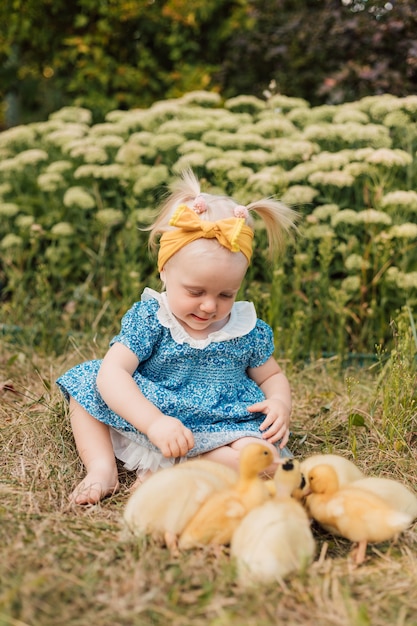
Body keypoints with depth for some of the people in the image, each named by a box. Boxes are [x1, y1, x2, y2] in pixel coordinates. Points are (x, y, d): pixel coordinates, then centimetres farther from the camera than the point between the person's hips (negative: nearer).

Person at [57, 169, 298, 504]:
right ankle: (102, 467, -14)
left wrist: (280, 402, -13)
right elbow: (112, 372, -22)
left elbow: (272, 376, 12)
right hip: (142, 423, 0)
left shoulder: (249, 331, -3)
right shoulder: (148, 318, -11)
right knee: (85, 380, -7)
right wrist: (154, 422, -37)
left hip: (219, 434, 0)